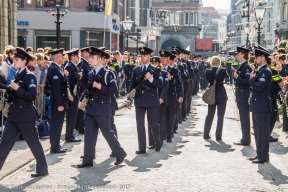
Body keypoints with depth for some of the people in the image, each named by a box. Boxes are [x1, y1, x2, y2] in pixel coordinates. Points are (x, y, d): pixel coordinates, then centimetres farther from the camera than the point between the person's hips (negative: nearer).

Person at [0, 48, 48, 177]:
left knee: (34, 142, 2)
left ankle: (42, 169, 13)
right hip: (14, 114, 8)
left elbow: (32, 96, -20)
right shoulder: (17, 76, 13)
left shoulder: (29, 77, -12)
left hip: (25, 115, -8)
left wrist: (17, 89, -21)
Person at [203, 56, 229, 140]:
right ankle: (218, 136, 0)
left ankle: (206, 134, 17)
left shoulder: (208, 71, -7)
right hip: (221, 95, -3)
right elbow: (227, 76, 10)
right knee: (220, 116, 3)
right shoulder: (222, 71, -12)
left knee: (210, 115, 16)